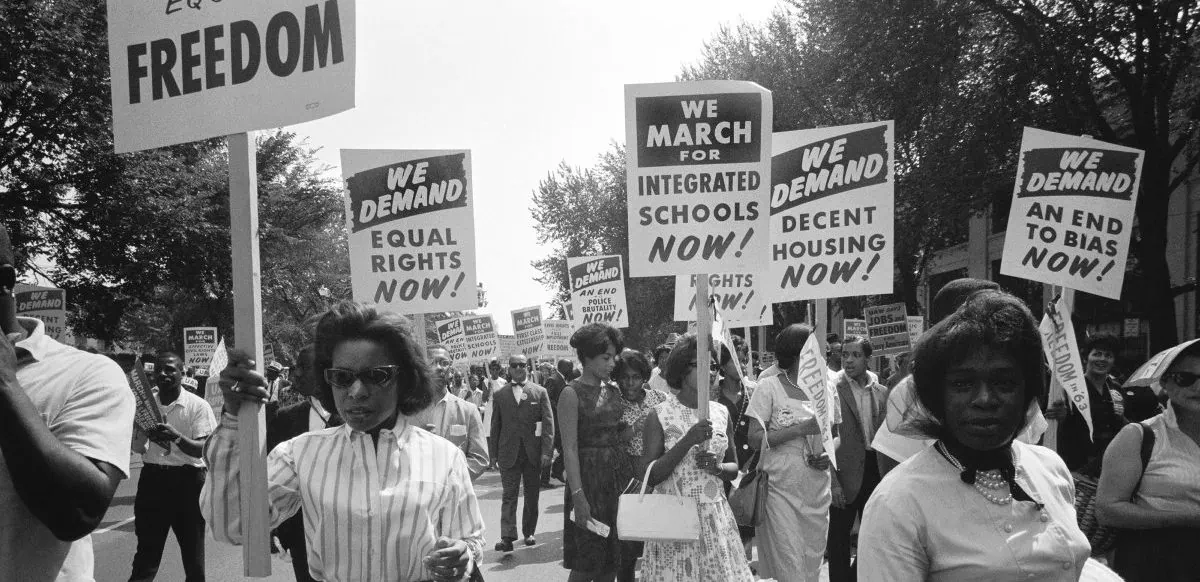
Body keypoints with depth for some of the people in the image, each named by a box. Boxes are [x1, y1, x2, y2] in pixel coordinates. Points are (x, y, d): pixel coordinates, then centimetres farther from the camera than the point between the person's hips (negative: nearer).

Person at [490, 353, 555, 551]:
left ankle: (529, 532, 22)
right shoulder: (500, 395, 7)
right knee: (509, 495, -5)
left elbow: (548, 423, -1)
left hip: (533, 453, 0)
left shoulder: (540, 392, 4)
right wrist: (494, 453, 4)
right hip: (509, 453, 0)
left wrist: (547, 451, -9)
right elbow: (495, 425, 9)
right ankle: (507, 537, -9)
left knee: (532, 495, 9)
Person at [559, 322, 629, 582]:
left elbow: (620, 437, 12)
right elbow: (570, 449, -13)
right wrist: (578, 496, -19)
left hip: (619, 475, 6)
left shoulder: (614, 391, 10)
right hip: (590, 476, -6)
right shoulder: (572, 394, -9)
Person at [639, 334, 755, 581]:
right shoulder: (659, 416, -7)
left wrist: (717, 468, -7)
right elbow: (650, 476, -12)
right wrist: (688, 440, -20)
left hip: (716, 519, 4)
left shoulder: (721, 414, 6)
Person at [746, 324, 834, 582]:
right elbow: (755, 437, -11)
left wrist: (829, 455, -6)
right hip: (781, 489, -4)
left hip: (817, 490, 5)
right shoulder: (769, 387, -6)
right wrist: (801, 428, -18)